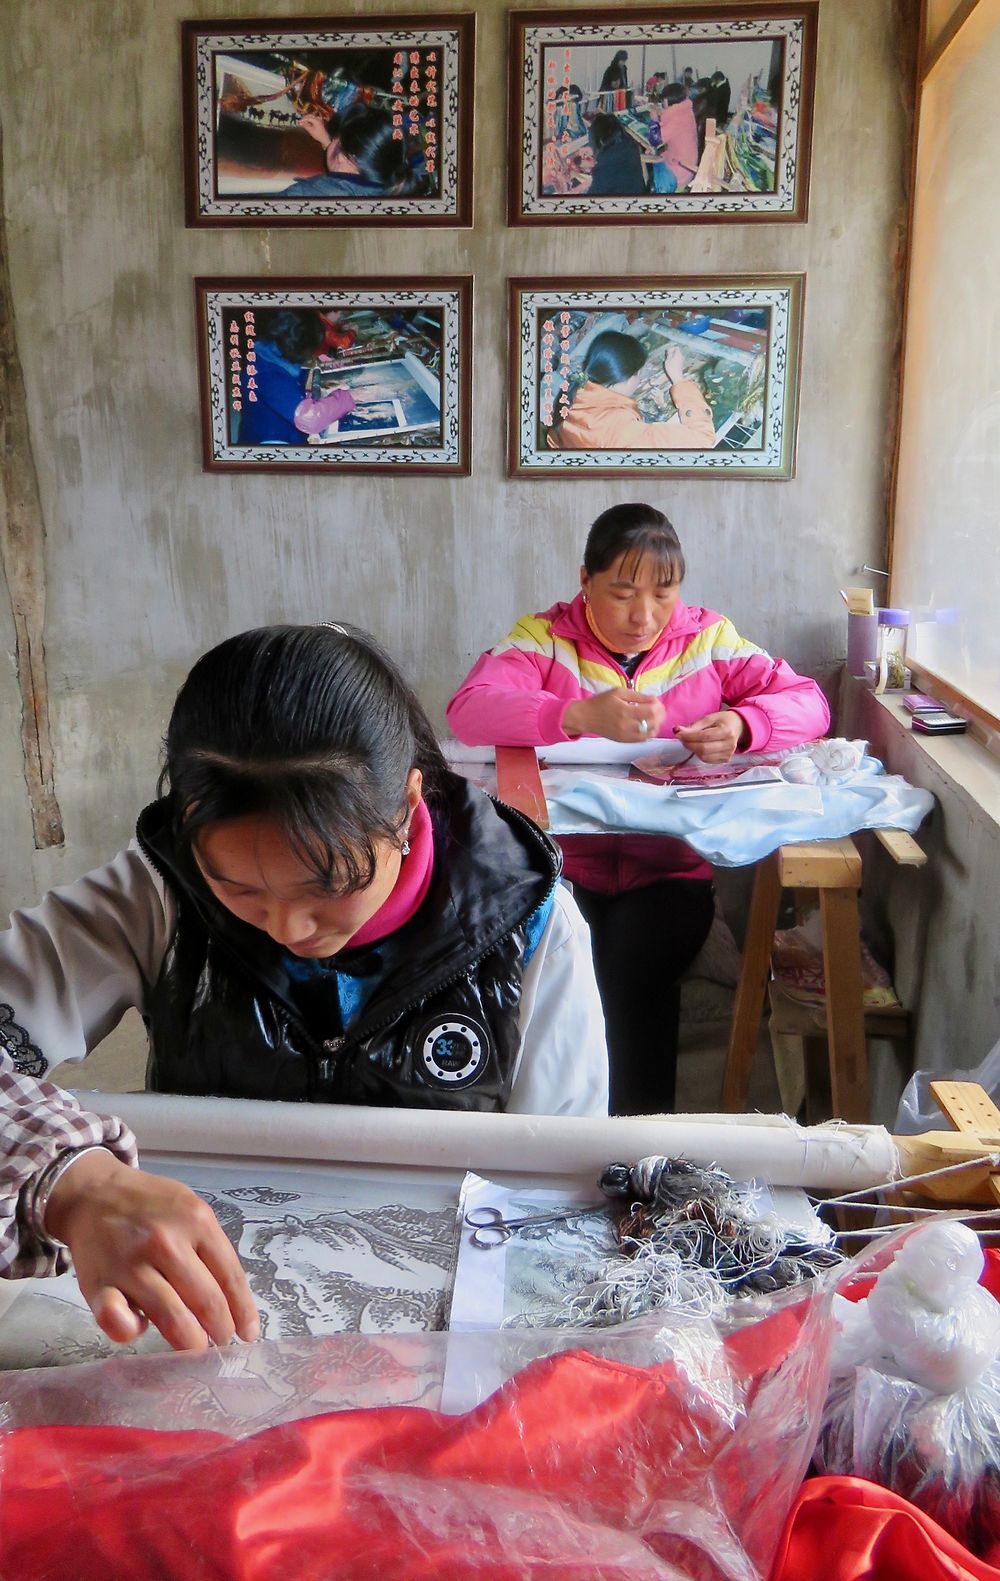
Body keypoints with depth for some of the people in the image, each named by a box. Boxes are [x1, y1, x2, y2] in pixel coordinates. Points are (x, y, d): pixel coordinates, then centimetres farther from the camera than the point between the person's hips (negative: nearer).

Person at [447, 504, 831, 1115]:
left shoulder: (709, 638, 9)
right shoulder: (545, 636, 3)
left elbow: (808, 703, 5)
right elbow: (469, 709, -13)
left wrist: (742, 726, -19)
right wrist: (581, 715, -29)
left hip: (670, 870, 1)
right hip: (561, 863, 0)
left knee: (637, 966, -27)